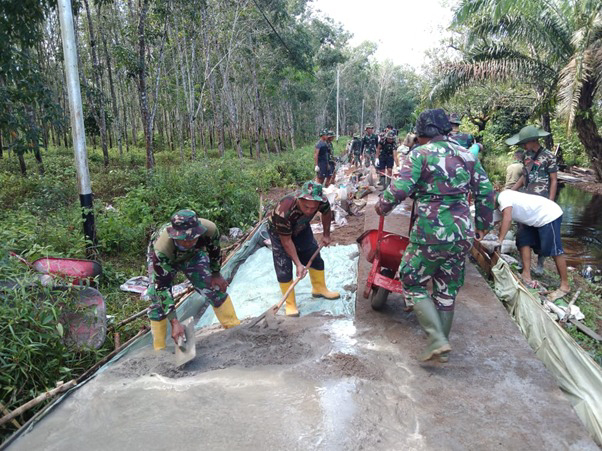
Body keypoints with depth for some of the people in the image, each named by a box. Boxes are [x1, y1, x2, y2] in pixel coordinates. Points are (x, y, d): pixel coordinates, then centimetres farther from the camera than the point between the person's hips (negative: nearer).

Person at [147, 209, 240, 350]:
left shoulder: (209, 230, -38)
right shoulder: (161, 249, -45)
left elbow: (215, 251, -14)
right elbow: (162, 287, -38)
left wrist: (216, 275, -1)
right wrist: (174, 322, -38)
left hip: (192, 255, 3)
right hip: (163, 260, -2)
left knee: (216, 287, -3)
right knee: (158, 299, -12)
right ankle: (159, 350, 5)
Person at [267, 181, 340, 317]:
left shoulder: (322, 201, -31)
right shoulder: (284, 211, -44)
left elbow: (327, 213, -4)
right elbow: (286, 241, -30)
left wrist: (326, 235, 4)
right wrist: (298, 264, -27)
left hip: (301, 228, 5)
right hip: (279, 231, -5)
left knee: (315, 257, 10)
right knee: (284, 268, -9)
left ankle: (319, 288, 32)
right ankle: (290, 304, 6)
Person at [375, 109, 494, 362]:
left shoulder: (419, 154, -5)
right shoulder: (466, 155, 12)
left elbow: (400, 189, -15)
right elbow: (485, 192, 12)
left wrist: (381, 207, 3)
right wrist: (483, 224, 23)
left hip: (430, 232, -6)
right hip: (462, 233, 6)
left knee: (412, 284, 10)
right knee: (447, 290, 17)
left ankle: (437, 339, 0)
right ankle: (442, 345, 28)